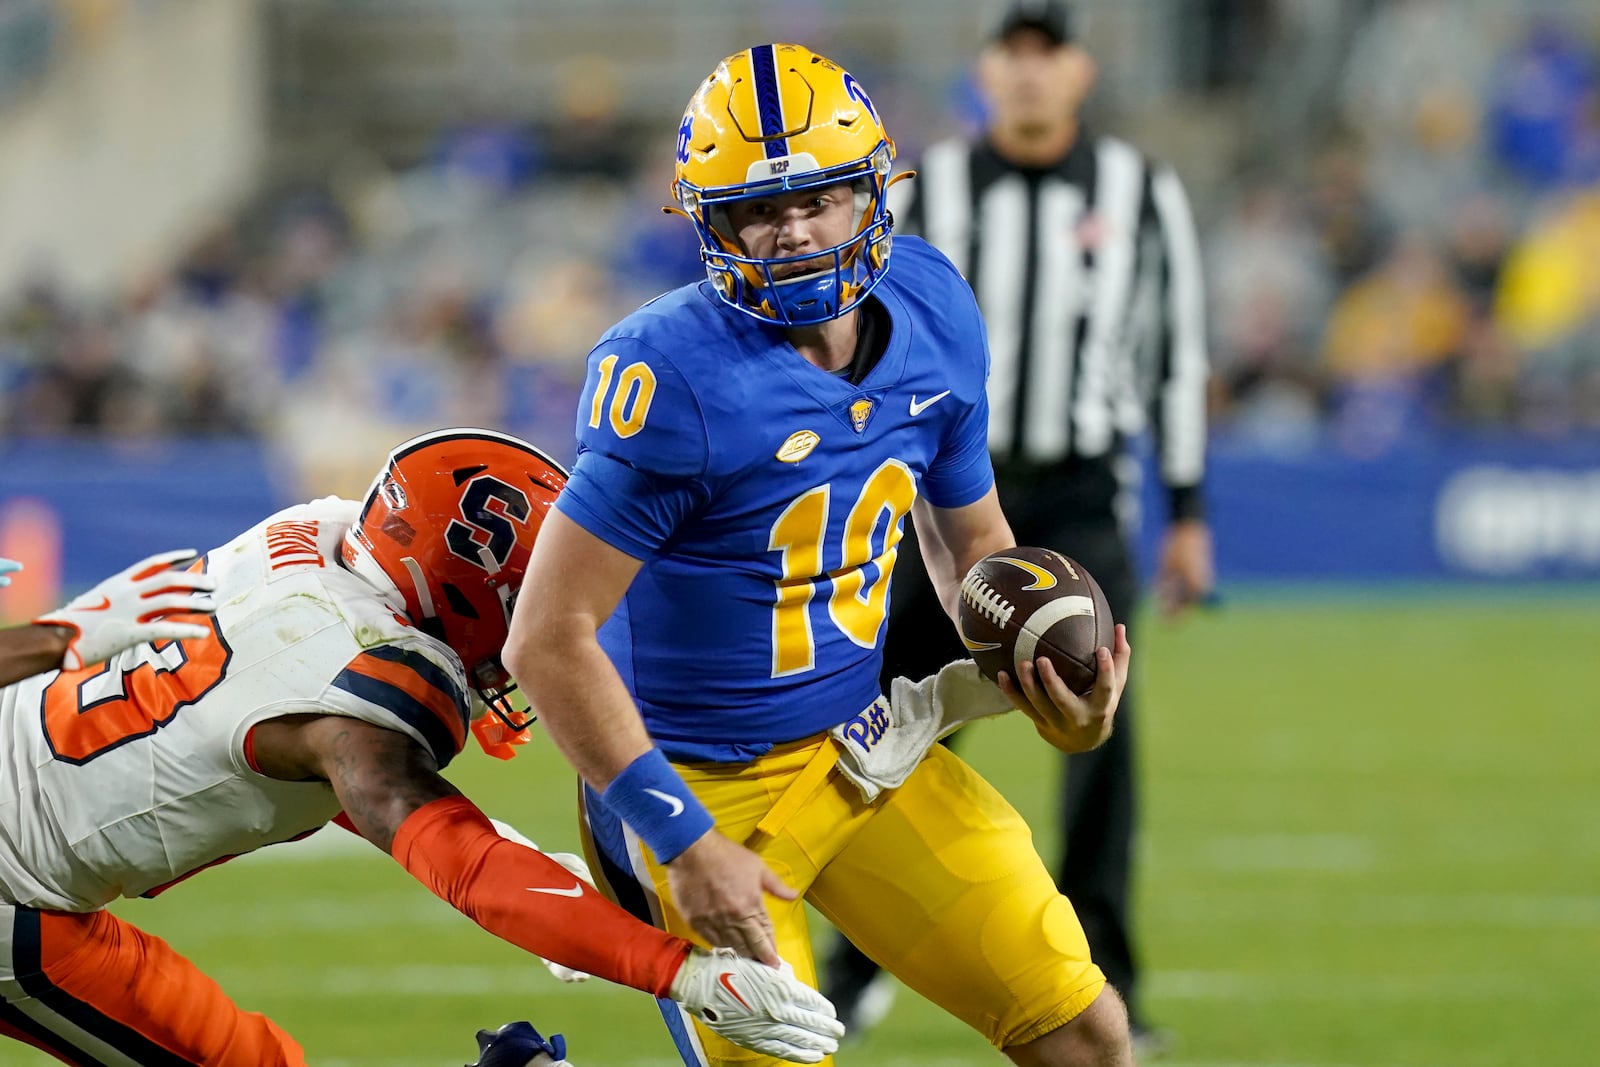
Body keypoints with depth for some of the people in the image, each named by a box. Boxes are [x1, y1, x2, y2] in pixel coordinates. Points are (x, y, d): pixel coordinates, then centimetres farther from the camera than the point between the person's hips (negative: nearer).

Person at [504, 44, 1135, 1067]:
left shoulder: (932, 316, -4)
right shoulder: (678, 378, -25)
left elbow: (970, 540, 14)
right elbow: (548, 640, -23)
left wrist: (1046, 687, -4)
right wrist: (683, 841, -22)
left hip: (862, 751, 7)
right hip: (702, 785, -6)